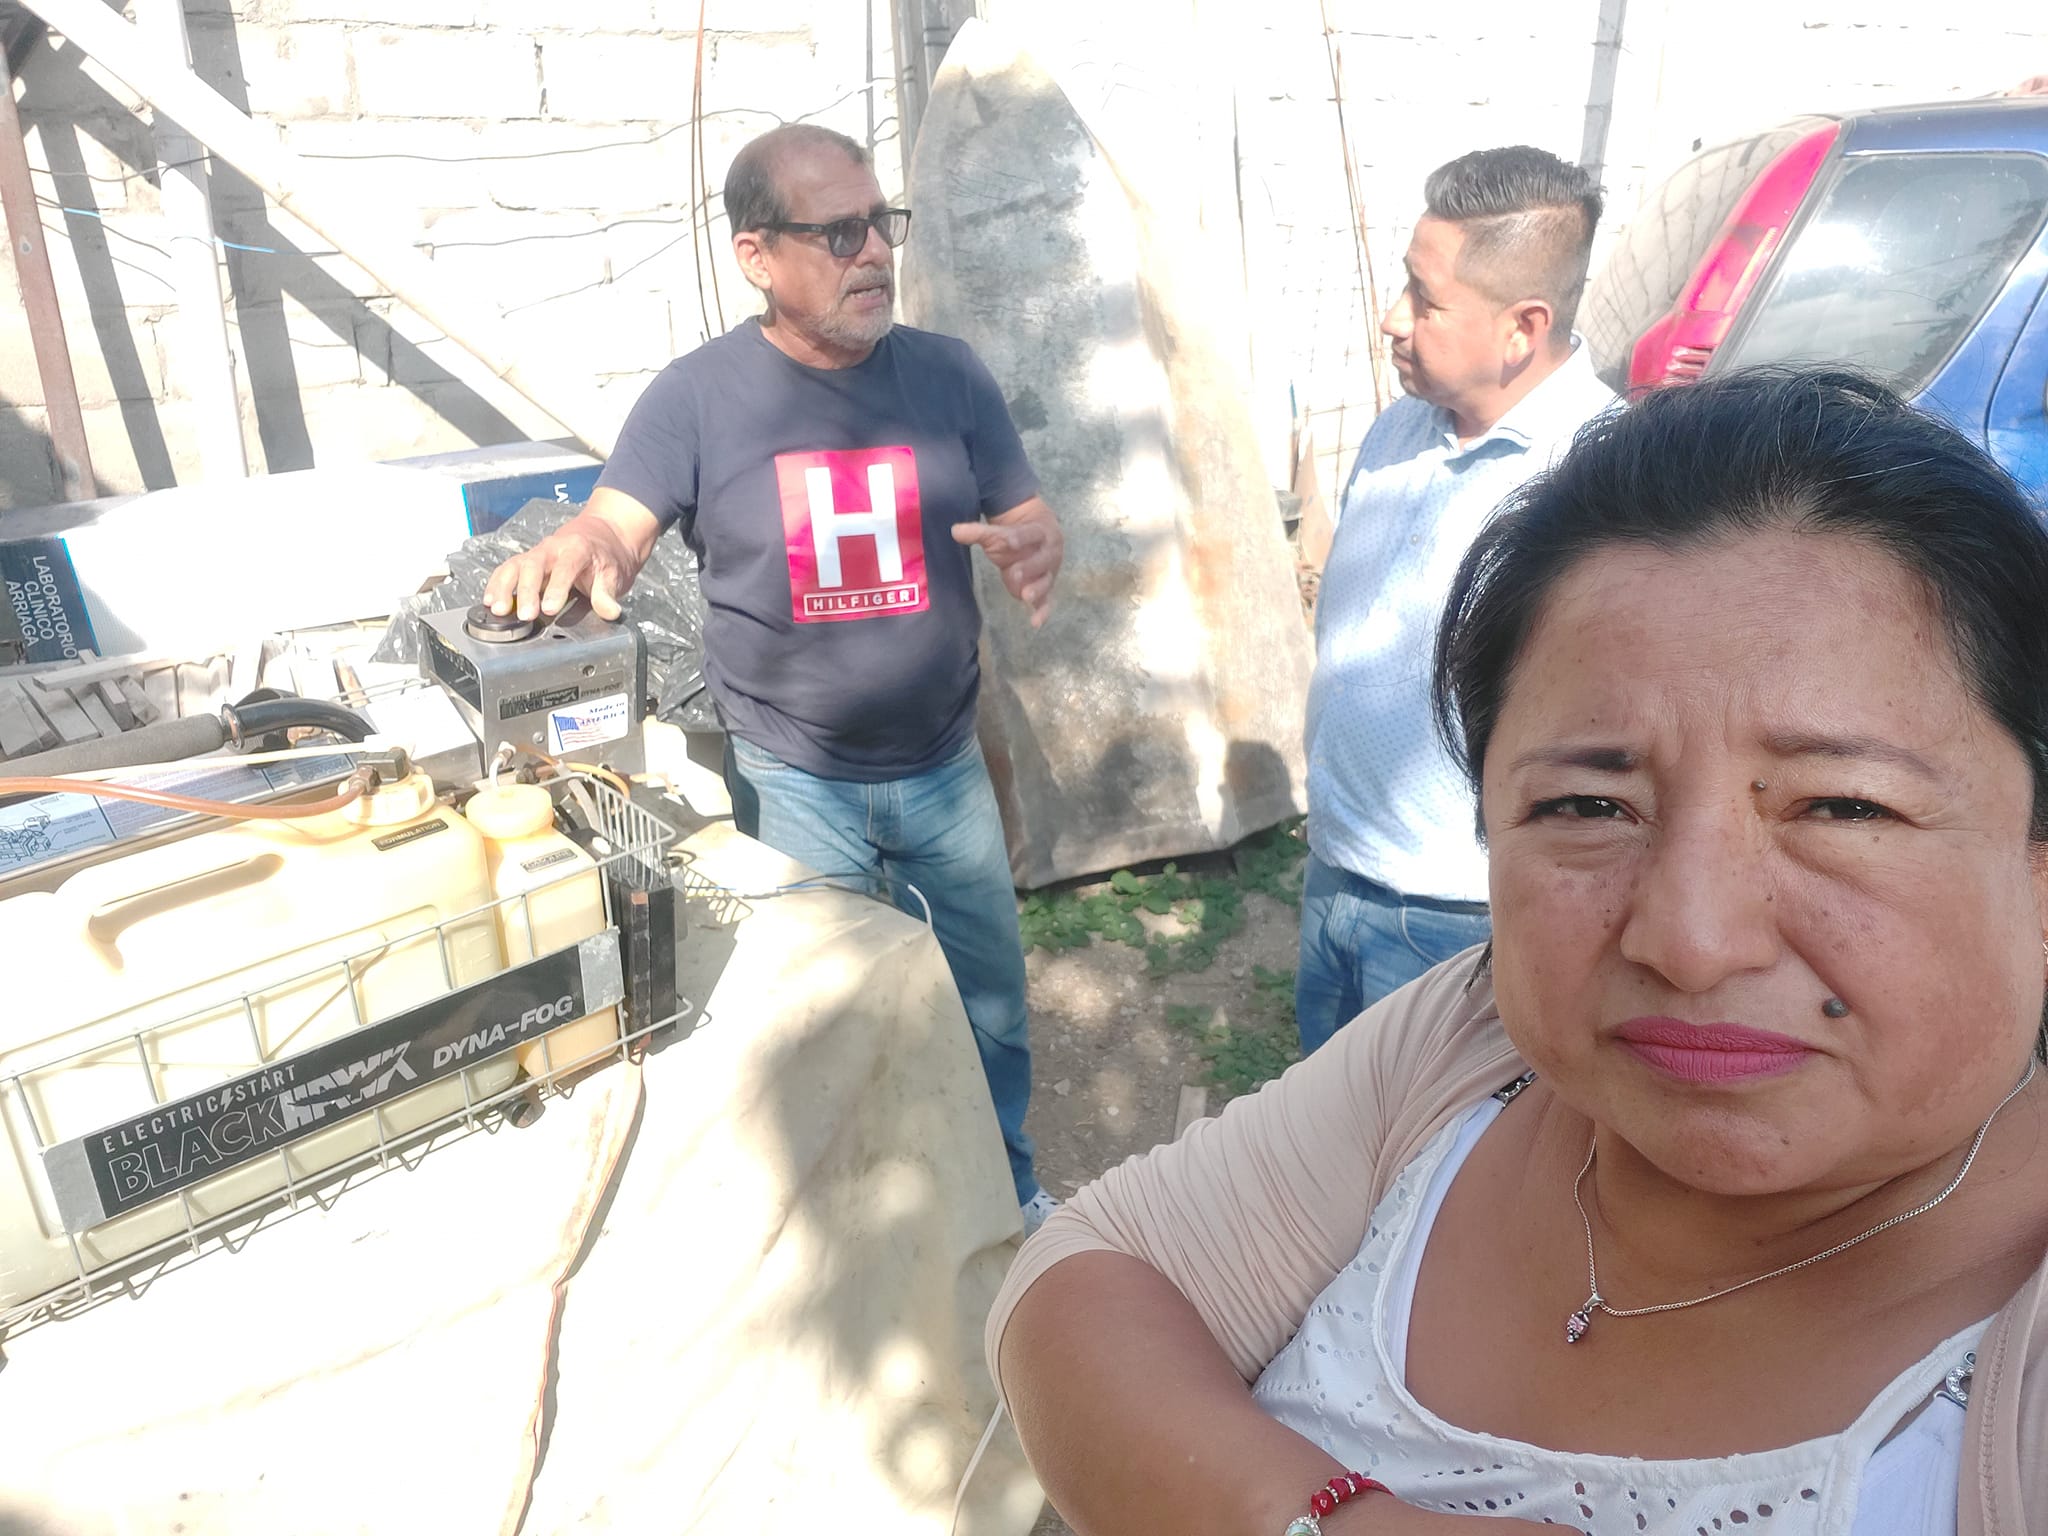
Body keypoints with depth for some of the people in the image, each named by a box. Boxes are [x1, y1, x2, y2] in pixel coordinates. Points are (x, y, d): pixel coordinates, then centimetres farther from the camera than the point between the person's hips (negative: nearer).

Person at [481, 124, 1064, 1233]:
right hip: (791, 783, -2)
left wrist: (1032, 551, -23)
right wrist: (573, 550, -38)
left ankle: (1006, 1196, 43)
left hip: (943, 767, 3)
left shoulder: (946, 375, -1)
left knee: (987, 1004, 17)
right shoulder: (699, 395, -7)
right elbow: (614, 525, -13)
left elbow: (1030, 522, 1)